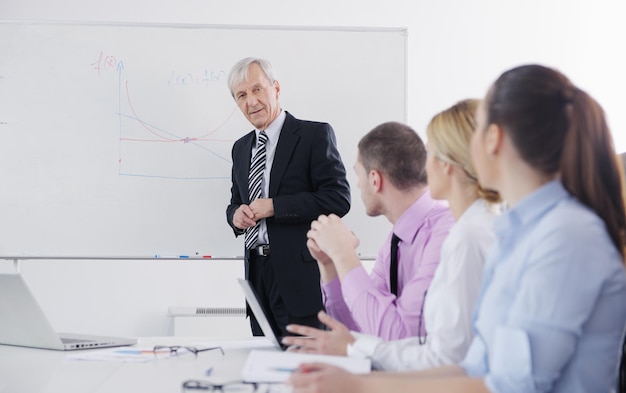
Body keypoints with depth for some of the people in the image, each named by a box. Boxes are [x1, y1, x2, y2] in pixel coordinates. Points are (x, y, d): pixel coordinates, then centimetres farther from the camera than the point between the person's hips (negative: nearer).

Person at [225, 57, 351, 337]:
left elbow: (338, 198, -13)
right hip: (258, 274, 6)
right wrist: (236, 214, 0)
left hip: (300, 277, -6)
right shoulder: (241, 148, 17)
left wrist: (274, 207, -15)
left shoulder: (315, 135, -4)